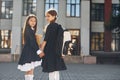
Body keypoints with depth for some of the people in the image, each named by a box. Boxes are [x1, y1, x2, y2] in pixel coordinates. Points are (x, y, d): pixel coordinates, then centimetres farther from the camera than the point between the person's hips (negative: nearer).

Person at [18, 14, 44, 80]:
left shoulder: (32, 30, 16)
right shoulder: (28, 30, -12)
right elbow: (32, 42, -19)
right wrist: (38, 51, -21)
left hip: (31, 52, 10)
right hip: (29, 52, -10)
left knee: (28, 71, 11)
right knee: (30, 71, -10)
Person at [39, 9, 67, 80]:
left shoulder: (50, 26, -10)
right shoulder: (59, 27, 13)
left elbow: (45, 40, -13)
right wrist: (60, 52, 17)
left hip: (50, 51, -8)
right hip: (57, 52, 8)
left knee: (51, 71, -5)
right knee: (56, 70, 11)